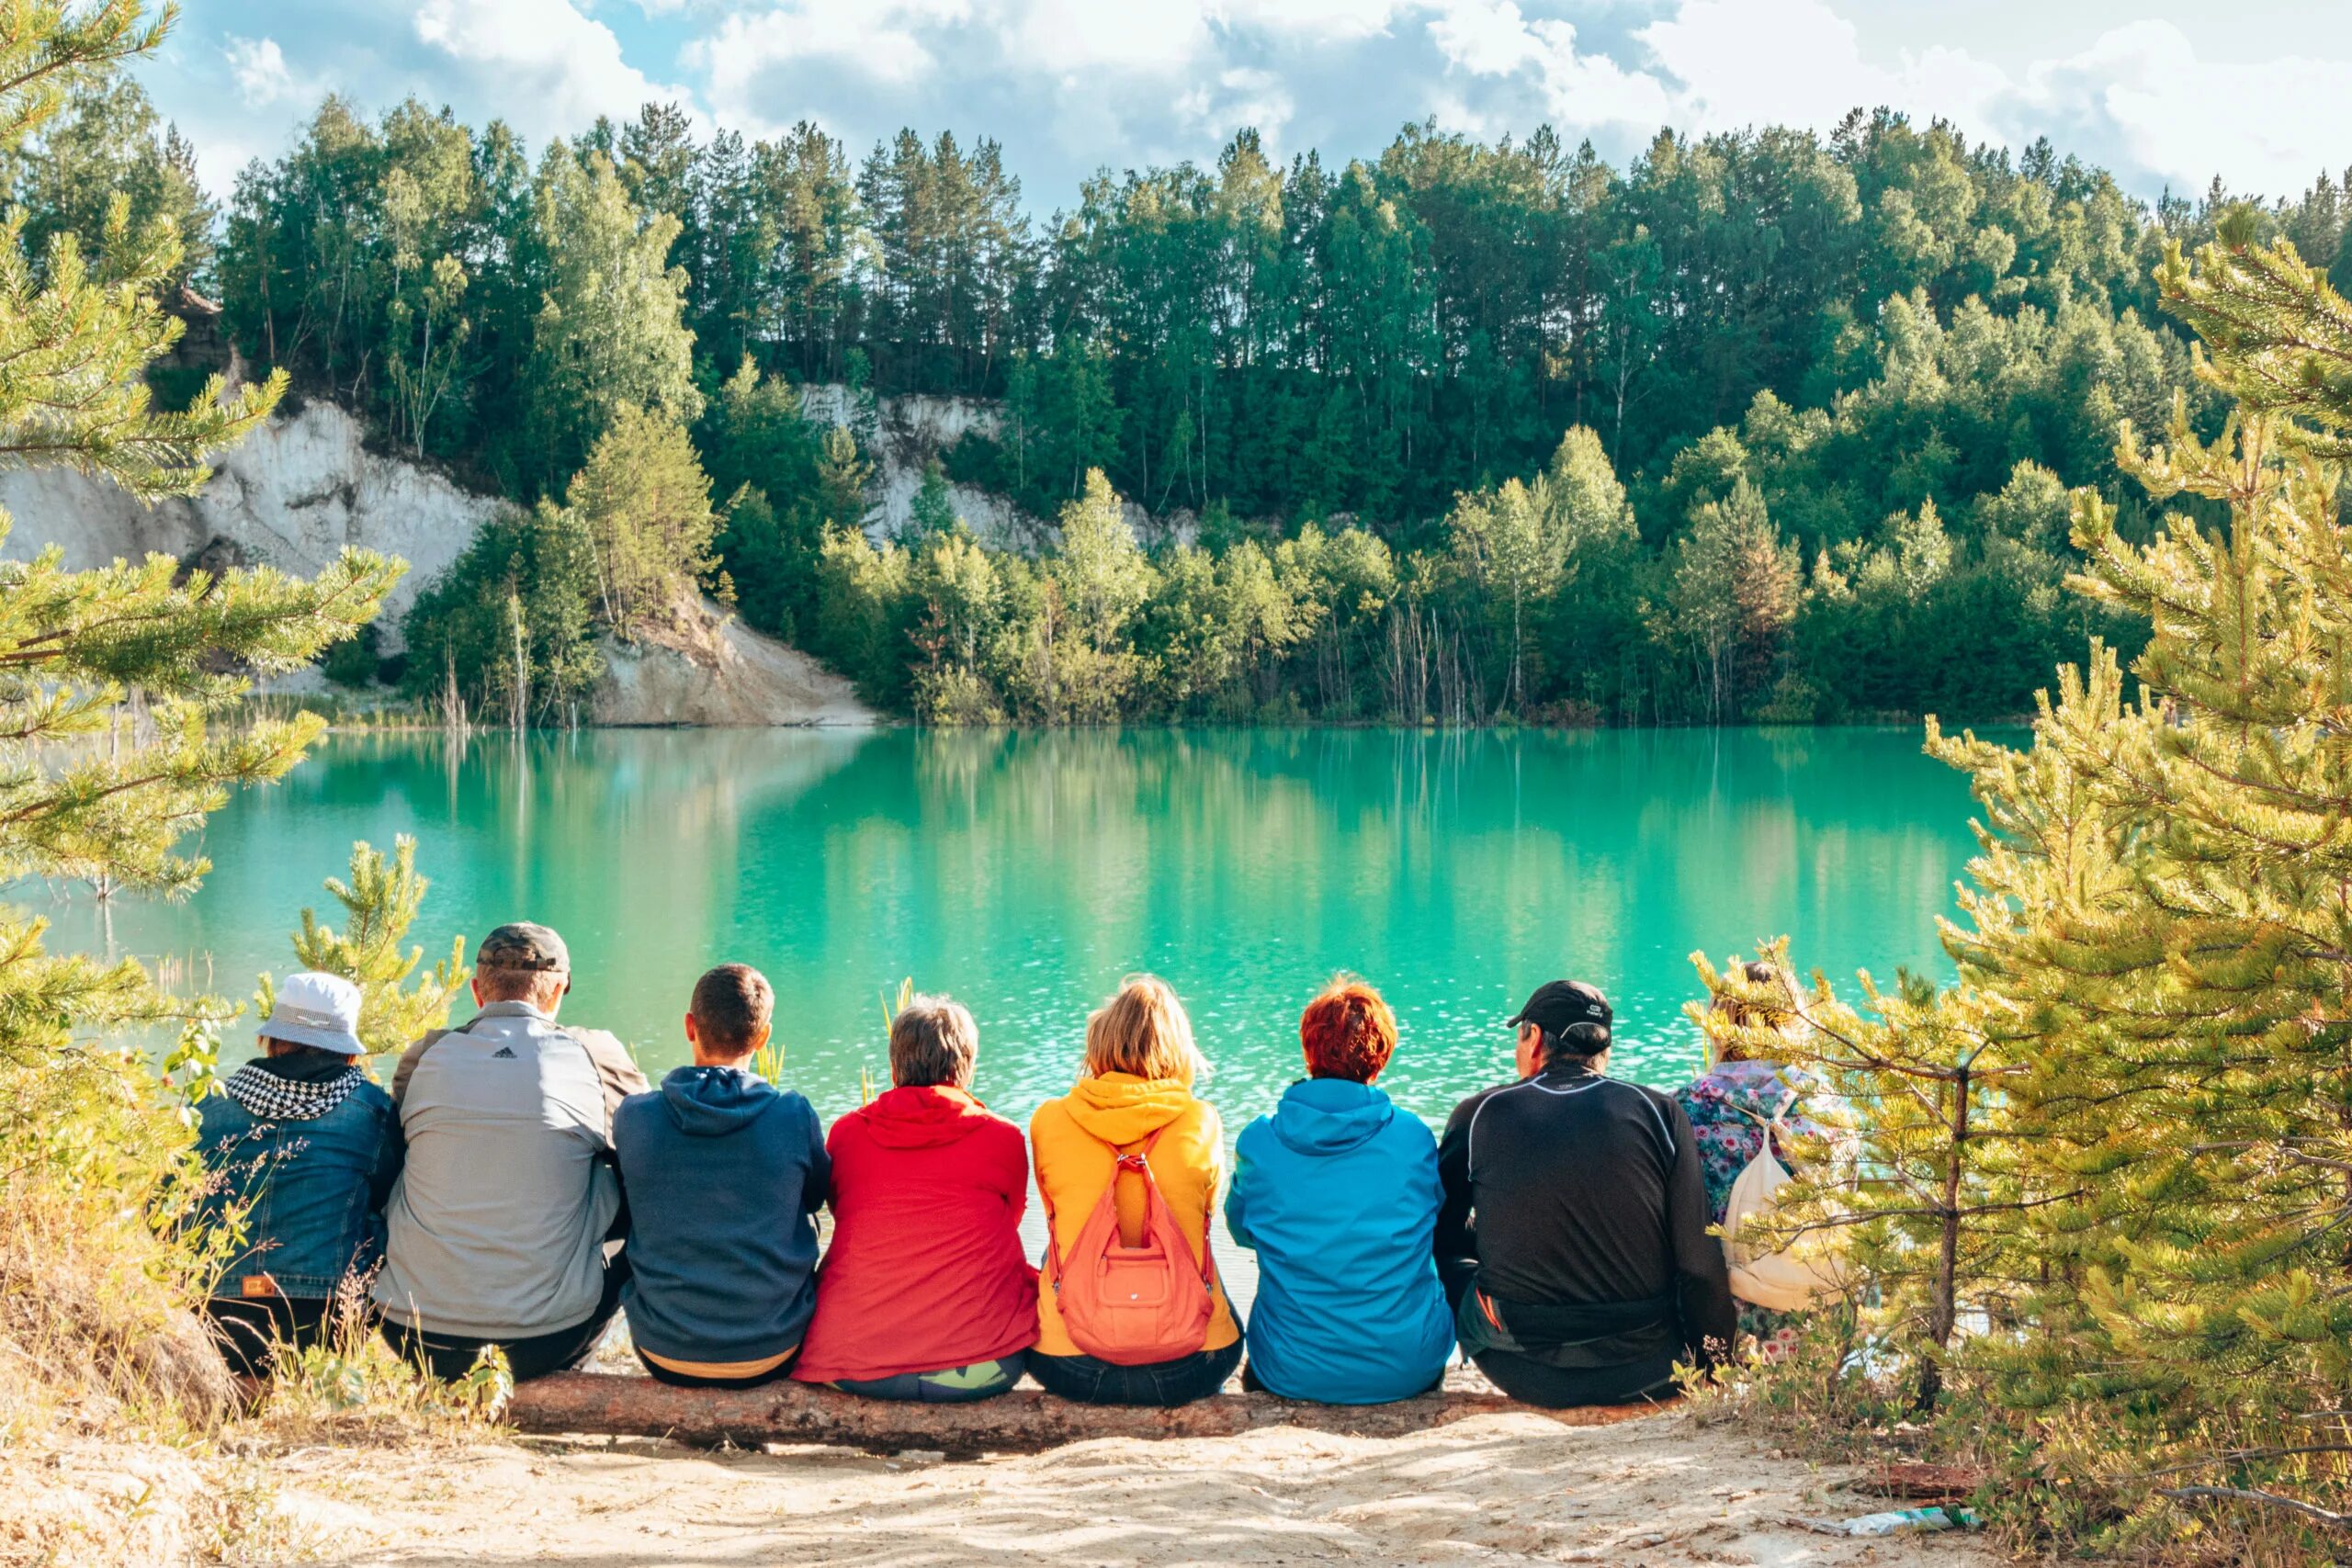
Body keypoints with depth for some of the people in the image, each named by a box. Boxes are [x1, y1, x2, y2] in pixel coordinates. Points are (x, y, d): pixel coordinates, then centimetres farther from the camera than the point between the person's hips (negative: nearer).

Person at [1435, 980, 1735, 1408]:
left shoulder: (1477, 1115, -2)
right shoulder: (1660, 1112, -3)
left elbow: (1437, 1233, 11)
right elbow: (1701, 1263, -4)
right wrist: (1714, 1365, 10)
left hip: (1524, 1372, -1)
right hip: (1644, 1372, 1)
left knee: (1448, 1259, 28)